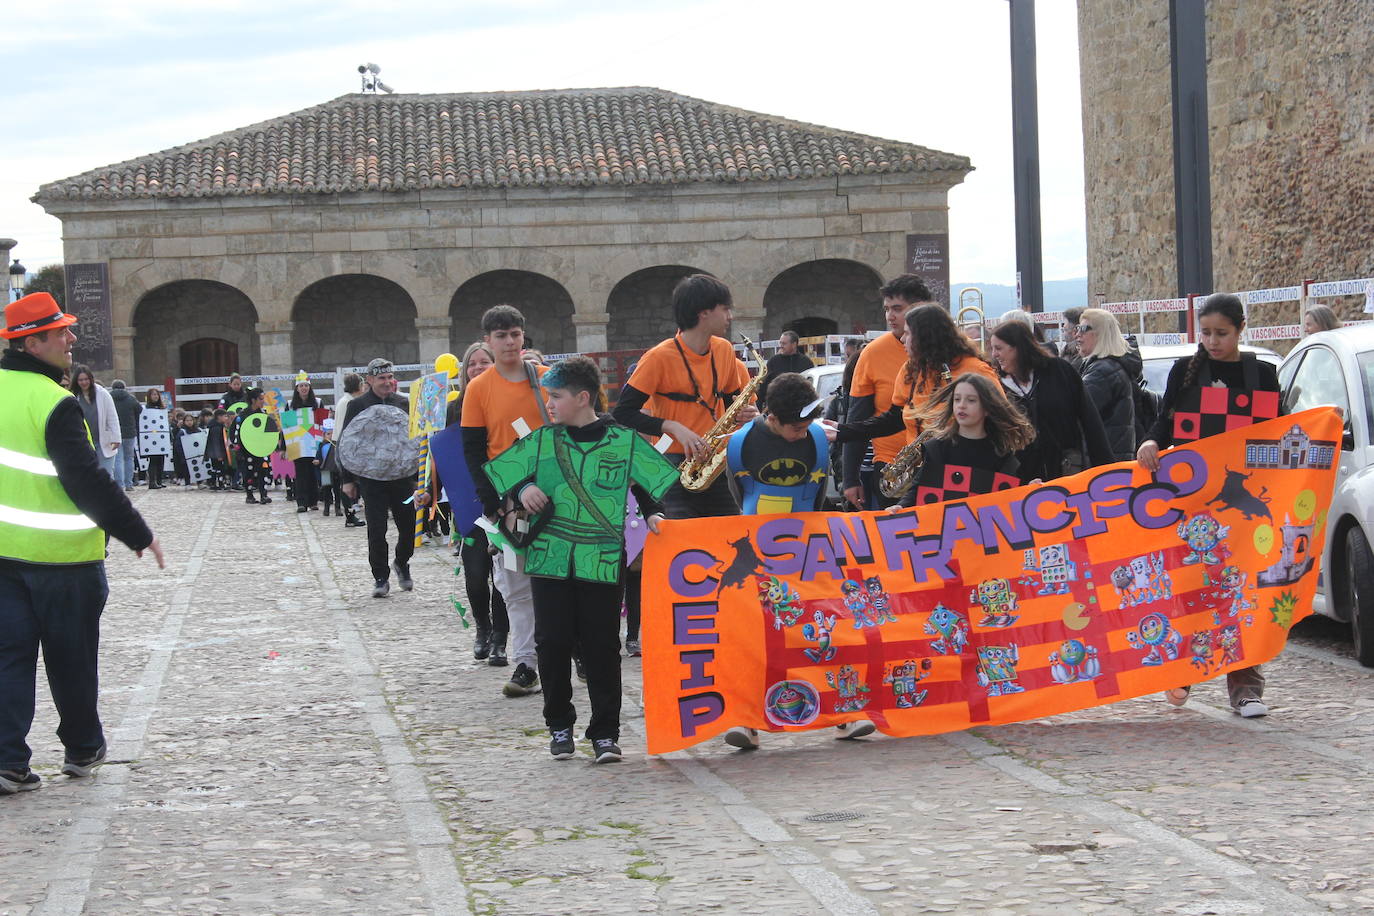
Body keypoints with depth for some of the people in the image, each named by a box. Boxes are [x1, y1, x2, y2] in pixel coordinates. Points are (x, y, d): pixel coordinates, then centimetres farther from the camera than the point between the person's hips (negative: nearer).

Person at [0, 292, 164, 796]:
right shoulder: (54, 403, -19)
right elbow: (88, 482, -20)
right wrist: (138, 533, -11)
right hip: (63, 555, -6)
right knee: (71, 659, 11)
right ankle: (82, 749, 25)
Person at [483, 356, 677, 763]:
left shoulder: (623, 441, 0)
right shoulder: (542, 441, 8)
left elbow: (658, 482, 6)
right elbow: (498, 469, 16)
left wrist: (653, 514, -10)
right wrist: (521, 489, -2)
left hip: (602, 561, -2)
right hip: (550, 558, 2)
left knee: (601, 647, -1)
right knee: (553, 642, 2)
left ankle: (605, 732, 7)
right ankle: (559, 726, 17)